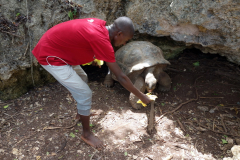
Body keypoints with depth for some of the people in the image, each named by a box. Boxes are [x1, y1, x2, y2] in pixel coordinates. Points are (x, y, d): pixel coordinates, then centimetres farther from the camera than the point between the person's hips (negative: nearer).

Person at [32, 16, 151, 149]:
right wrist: (141, 96, -11)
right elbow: (120, 77, -22)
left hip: (54, 45, 10)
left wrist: (95, 56, 15)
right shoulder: (102, 40, -27)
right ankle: (86, 133, 16)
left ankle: (80, 113, 43)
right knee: (85, 94, -7)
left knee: (82, 77, 24)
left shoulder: (99, 24, -2)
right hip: (50, 56, -10)